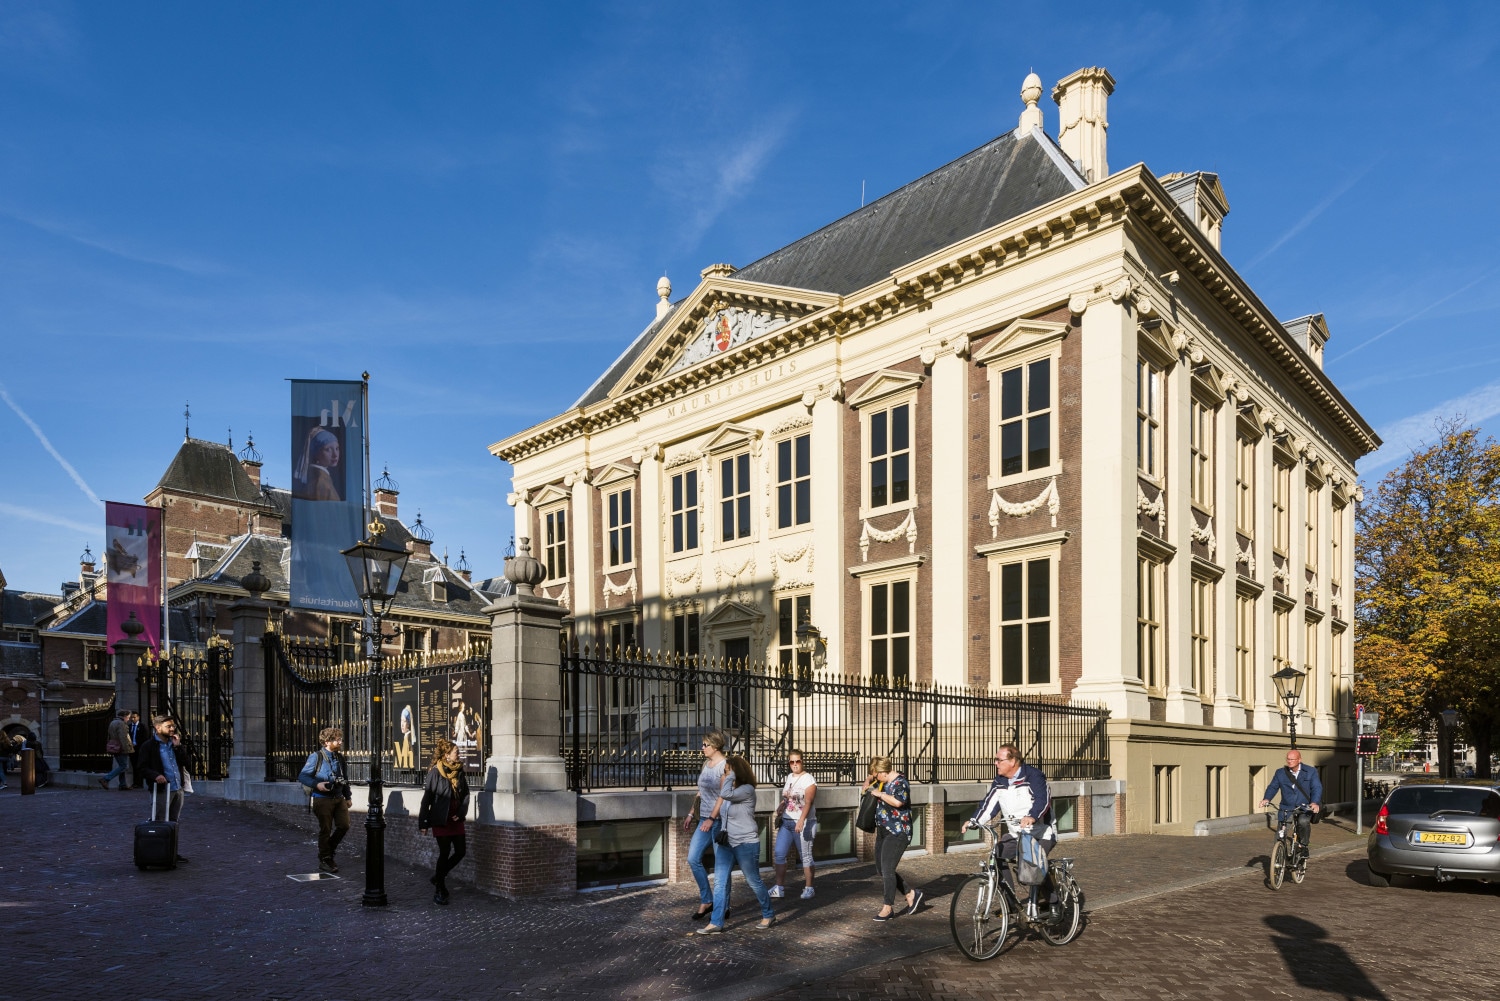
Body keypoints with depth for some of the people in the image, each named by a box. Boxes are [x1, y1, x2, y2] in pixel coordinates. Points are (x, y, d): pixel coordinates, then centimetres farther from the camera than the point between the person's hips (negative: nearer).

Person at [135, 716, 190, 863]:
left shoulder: (174, 743, 15)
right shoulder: (148, 746, -5)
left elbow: (185, 762, 8)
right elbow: (142, 767, -11)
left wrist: (178, 746, -3)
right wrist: (155, 775, -27)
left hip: (178, 789, 7)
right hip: (162, 790, -7)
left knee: (174, 823, 13)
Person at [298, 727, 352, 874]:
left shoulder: (339, 757, 11)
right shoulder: (316, 757, -8)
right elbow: (302, 776, -9)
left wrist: (348, 797, 17)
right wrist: (317, 784, -23)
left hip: (339, 798, 5)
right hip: (323, 799, -5)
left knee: (344, 825, -2)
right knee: (325, 830, 2)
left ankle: (329, 849, 22)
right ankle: (325, 860, 17)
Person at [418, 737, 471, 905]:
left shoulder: (459, 772, 5)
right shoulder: (435, 772, -11)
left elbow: (466, 794, 12)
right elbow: (427, 797, -10)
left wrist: (461, 813, -3)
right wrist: (423, 822, -10)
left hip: (456, 819, 6)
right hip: (440, 819, -6)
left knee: (461, 851, 5)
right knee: (445, 853, 0)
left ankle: (439, 876, 27)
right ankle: (440, 891, 14)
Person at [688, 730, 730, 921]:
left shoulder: (724, 766, -12)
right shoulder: (706, 763, 11)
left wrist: (712, 818, -20)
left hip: (719, 820, -8)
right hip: (705, 819, 8)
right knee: (693, 859, 0)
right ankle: (706, 900, 10)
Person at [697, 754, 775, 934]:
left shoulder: (747, 789, -17)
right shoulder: (730, 787, 8)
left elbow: (725, 794, -32)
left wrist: (731, 774, -24)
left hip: (746, 843, -8)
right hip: (726, 842, 8)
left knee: (753, 881, 6)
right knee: (720, 881, 1)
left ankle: (769, 916, 24)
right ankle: (716, 923, 3)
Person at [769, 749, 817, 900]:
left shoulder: (809, 780, -8)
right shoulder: (789, 777, 12)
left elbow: (808, 803, -19)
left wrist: (801, 821, -30)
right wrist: (778, 817, 14)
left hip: (804, 823, -6)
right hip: (786, 822, 7)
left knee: (805, 856, -1)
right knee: (779, 854, 2)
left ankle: (808, 888, 10)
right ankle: (780, 887, 8)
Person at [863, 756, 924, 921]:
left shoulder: (900, 782, -17)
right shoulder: (883, 781, 9)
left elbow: (898, 801, -35)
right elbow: (870, 778, 28)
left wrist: (879, 794, -23)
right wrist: (867, 785, 5)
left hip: (897, 833, -10)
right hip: (883, 832, 10)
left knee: (887, 870, -8)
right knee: (881, 869, 12)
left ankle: (888, 908, 4)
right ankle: (911, 894, 23)